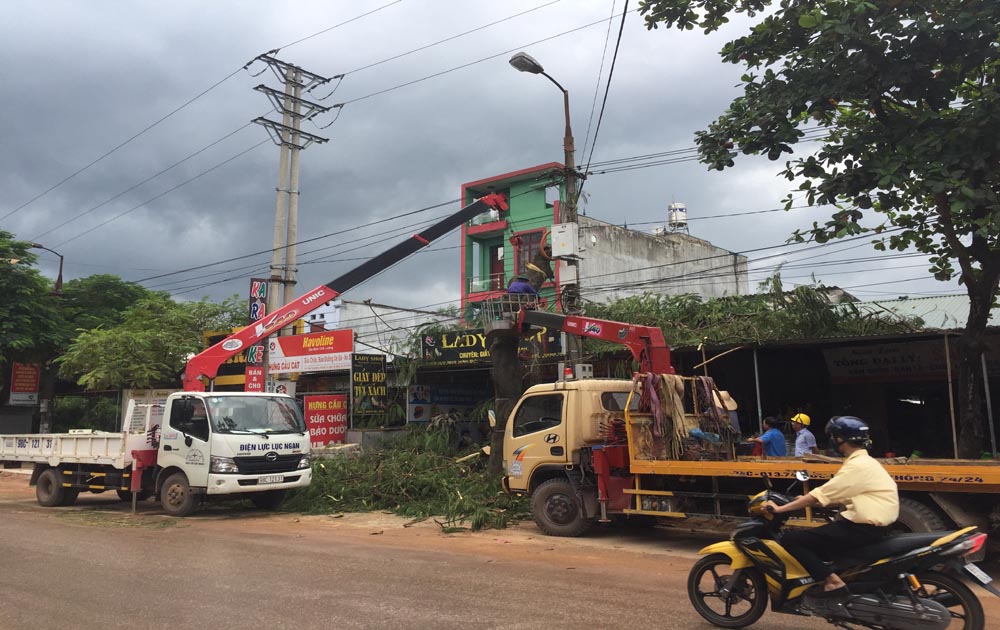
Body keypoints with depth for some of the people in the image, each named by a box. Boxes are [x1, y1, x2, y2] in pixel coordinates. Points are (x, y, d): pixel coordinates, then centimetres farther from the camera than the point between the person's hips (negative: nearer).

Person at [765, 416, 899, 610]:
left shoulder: (858, 466, -16)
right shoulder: (862, 462, 16)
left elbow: (822, 494, -18)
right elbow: (831, 496, 19)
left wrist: (781, 509, -13)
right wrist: (806, 500, 16)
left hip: (863, 529, -10)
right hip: (867, 524, 10)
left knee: (791, 540, -14)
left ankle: (832, 582, -17)